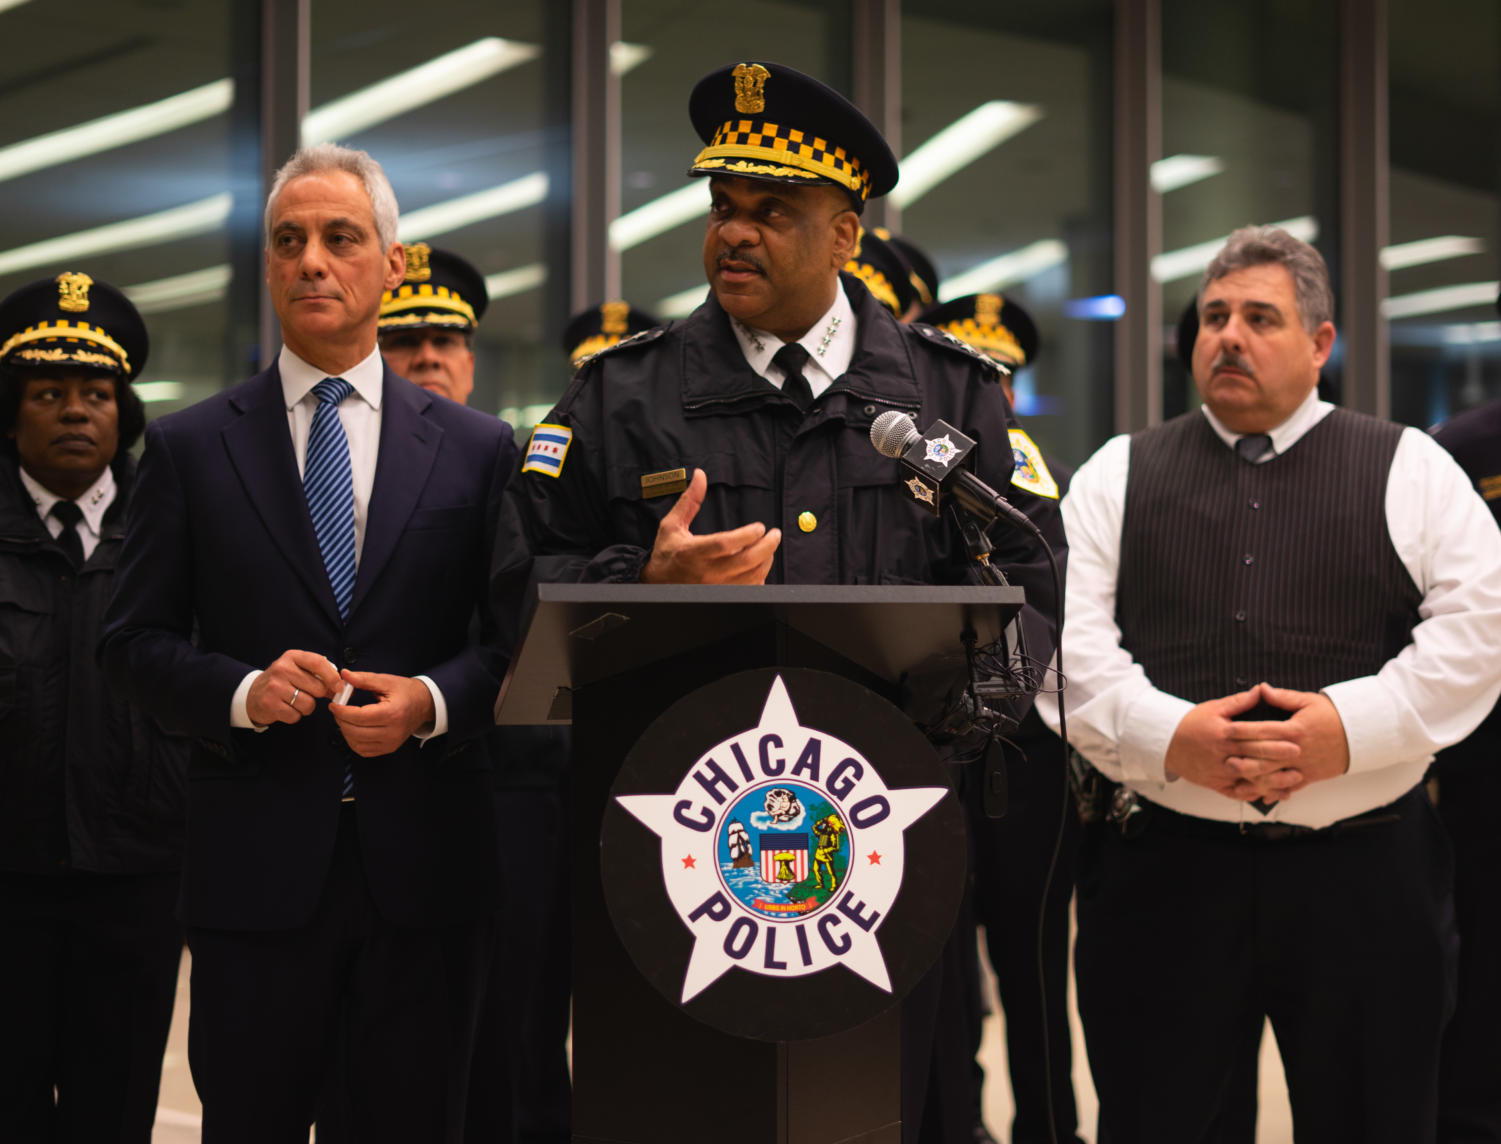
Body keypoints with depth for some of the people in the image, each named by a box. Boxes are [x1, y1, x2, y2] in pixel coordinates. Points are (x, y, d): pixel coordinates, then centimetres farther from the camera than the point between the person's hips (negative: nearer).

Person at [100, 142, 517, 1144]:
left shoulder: (477, 448, 7)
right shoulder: (191, 448, 6)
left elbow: (517, 639, 7)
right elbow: (135, 641, 5)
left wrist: (432, 699, -12)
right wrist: (240, 691, -13)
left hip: (424, 868, 0)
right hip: (255, 863, 0)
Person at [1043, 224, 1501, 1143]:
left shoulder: (1411, 471, 7)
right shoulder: (1119, 476, 11)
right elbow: (1065, 636, 1)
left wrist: (1353, 726, -15)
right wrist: (1166, 736, -14)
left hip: (1364, 869, 0)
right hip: (1165, 868, 1)